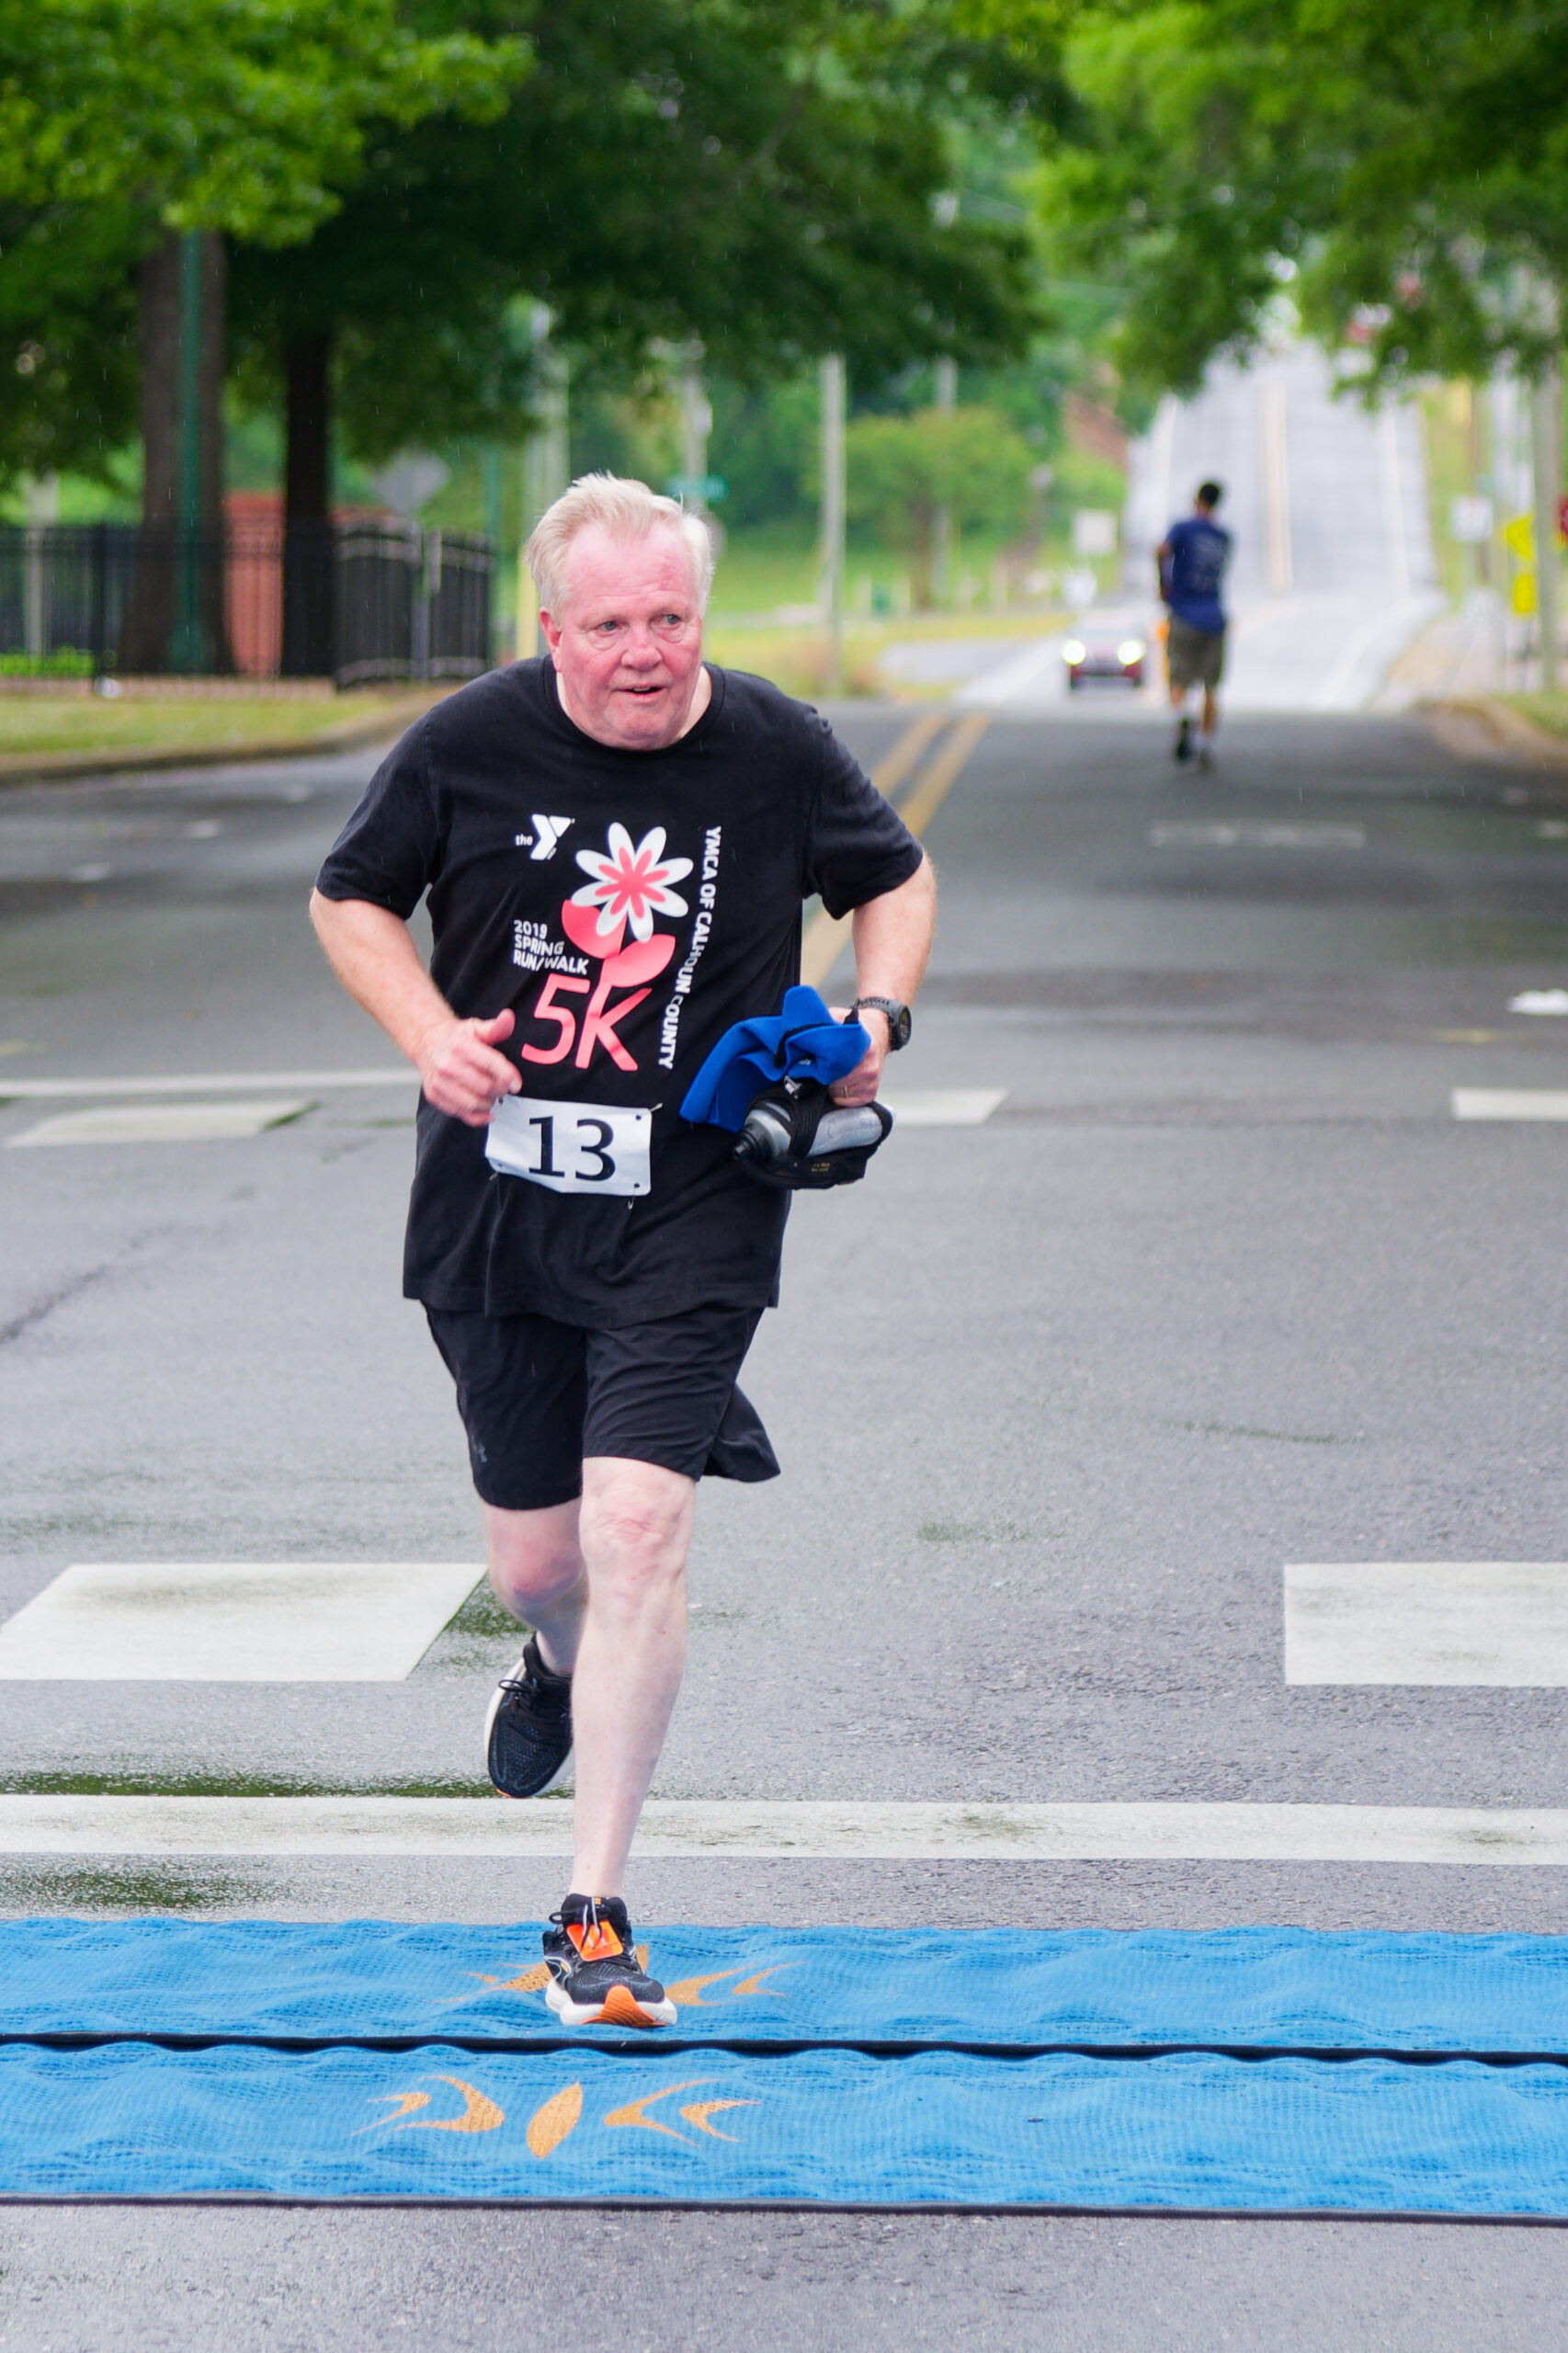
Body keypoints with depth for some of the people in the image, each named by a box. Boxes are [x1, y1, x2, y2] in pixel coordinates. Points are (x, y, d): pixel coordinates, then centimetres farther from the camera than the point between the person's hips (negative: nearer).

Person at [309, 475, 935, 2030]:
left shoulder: (779, 755, -4)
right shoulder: (468, 747, -5)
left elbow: (894, 876, 15)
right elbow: (351, 896, 9)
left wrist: (876, 1016, -3)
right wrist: (428, 1034, -8)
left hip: (691, 1214, -1)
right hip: (496, 1201, 2)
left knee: (636, 1529, -15)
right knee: (533, 1562, 9)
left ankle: (595, 1913, -6)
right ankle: (560, 1672, 50)